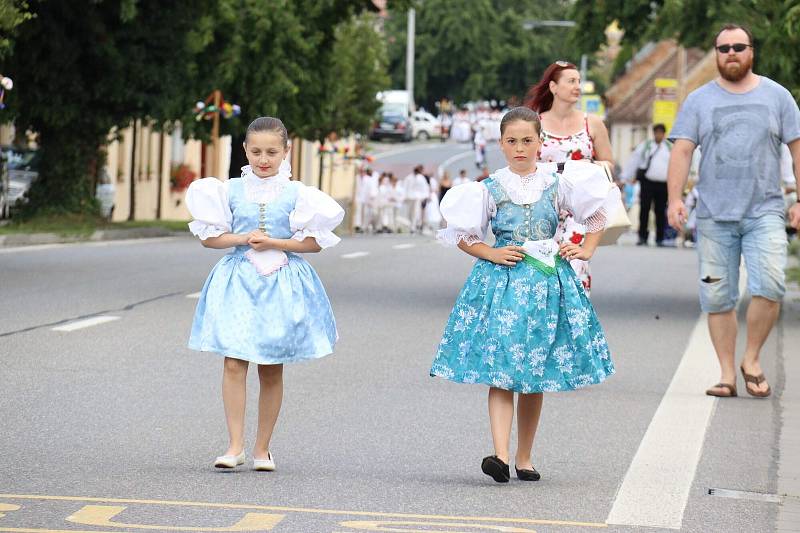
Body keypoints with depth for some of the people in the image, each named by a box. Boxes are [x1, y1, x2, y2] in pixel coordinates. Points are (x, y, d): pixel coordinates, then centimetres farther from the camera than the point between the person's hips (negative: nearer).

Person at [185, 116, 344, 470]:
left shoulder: (295, 193, 1)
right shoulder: (230, 190, 4)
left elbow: (314, 242, -1)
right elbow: (208, 237, 4)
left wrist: (273, 242, -11)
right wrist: (243, 238, -11)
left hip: (281, 284, 0)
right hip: (238, 281, 0)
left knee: (272, 371, 6)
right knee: (234, 364, -10)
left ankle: (262, 448, 14)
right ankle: (235, 445, -7)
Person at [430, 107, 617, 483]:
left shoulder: (556, 183, 5)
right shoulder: (491, 188, 2)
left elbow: (597, 213, 18)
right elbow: (462, 234, 8)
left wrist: (586, 250, 8)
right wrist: (492, 254, -5)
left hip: (547, 281, 2)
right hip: (501, 281, -2)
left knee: (535, 373, 6)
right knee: (499, 369, -14)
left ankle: (524, 458, 15)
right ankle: (500, 455, -23)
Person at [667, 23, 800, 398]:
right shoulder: (699, 101, 9)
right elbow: (682, 151, 3)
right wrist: (675, 198, -10)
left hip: (764, 213, -1)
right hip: (714, 215, 1)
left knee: (768, 286, -17)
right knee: (717, 297, 0)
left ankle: (752, 359, 1)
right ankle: (727, 372, 9)